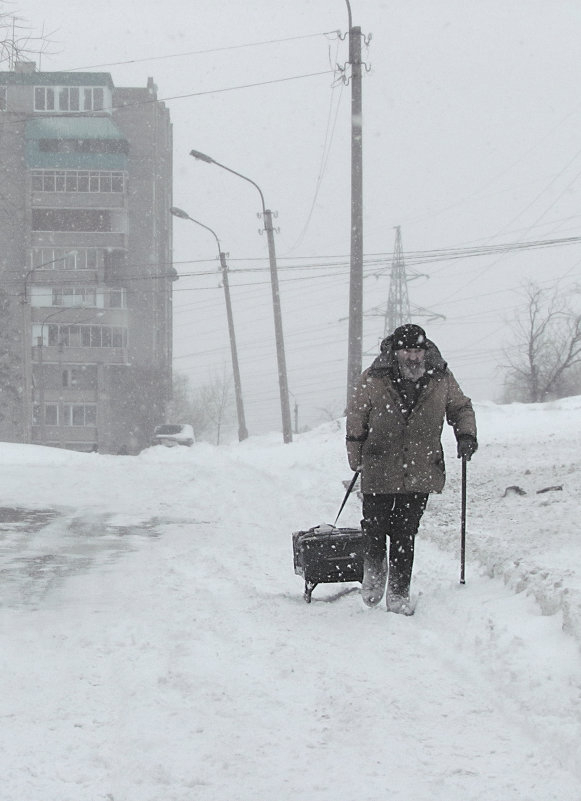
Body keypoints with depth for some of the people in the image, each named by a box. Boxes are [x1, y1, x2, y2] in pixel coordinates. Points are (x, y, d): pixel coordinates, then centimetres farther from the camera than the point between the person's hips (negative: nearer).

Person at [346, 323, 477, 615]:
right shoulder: (373, 381, -6)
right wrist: (356, 460, 3)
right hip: (379, 471, -1)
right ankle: (374, 571, 35)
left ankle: (398, 594, 12)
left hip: (420, 474, 1)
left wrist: (466, 435, -1)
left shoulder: (440, 378, 1)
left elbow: (461, 407, 16)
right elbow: (355, 420, 3)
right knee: (374, 528, 4)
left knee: (405, 536, 2)